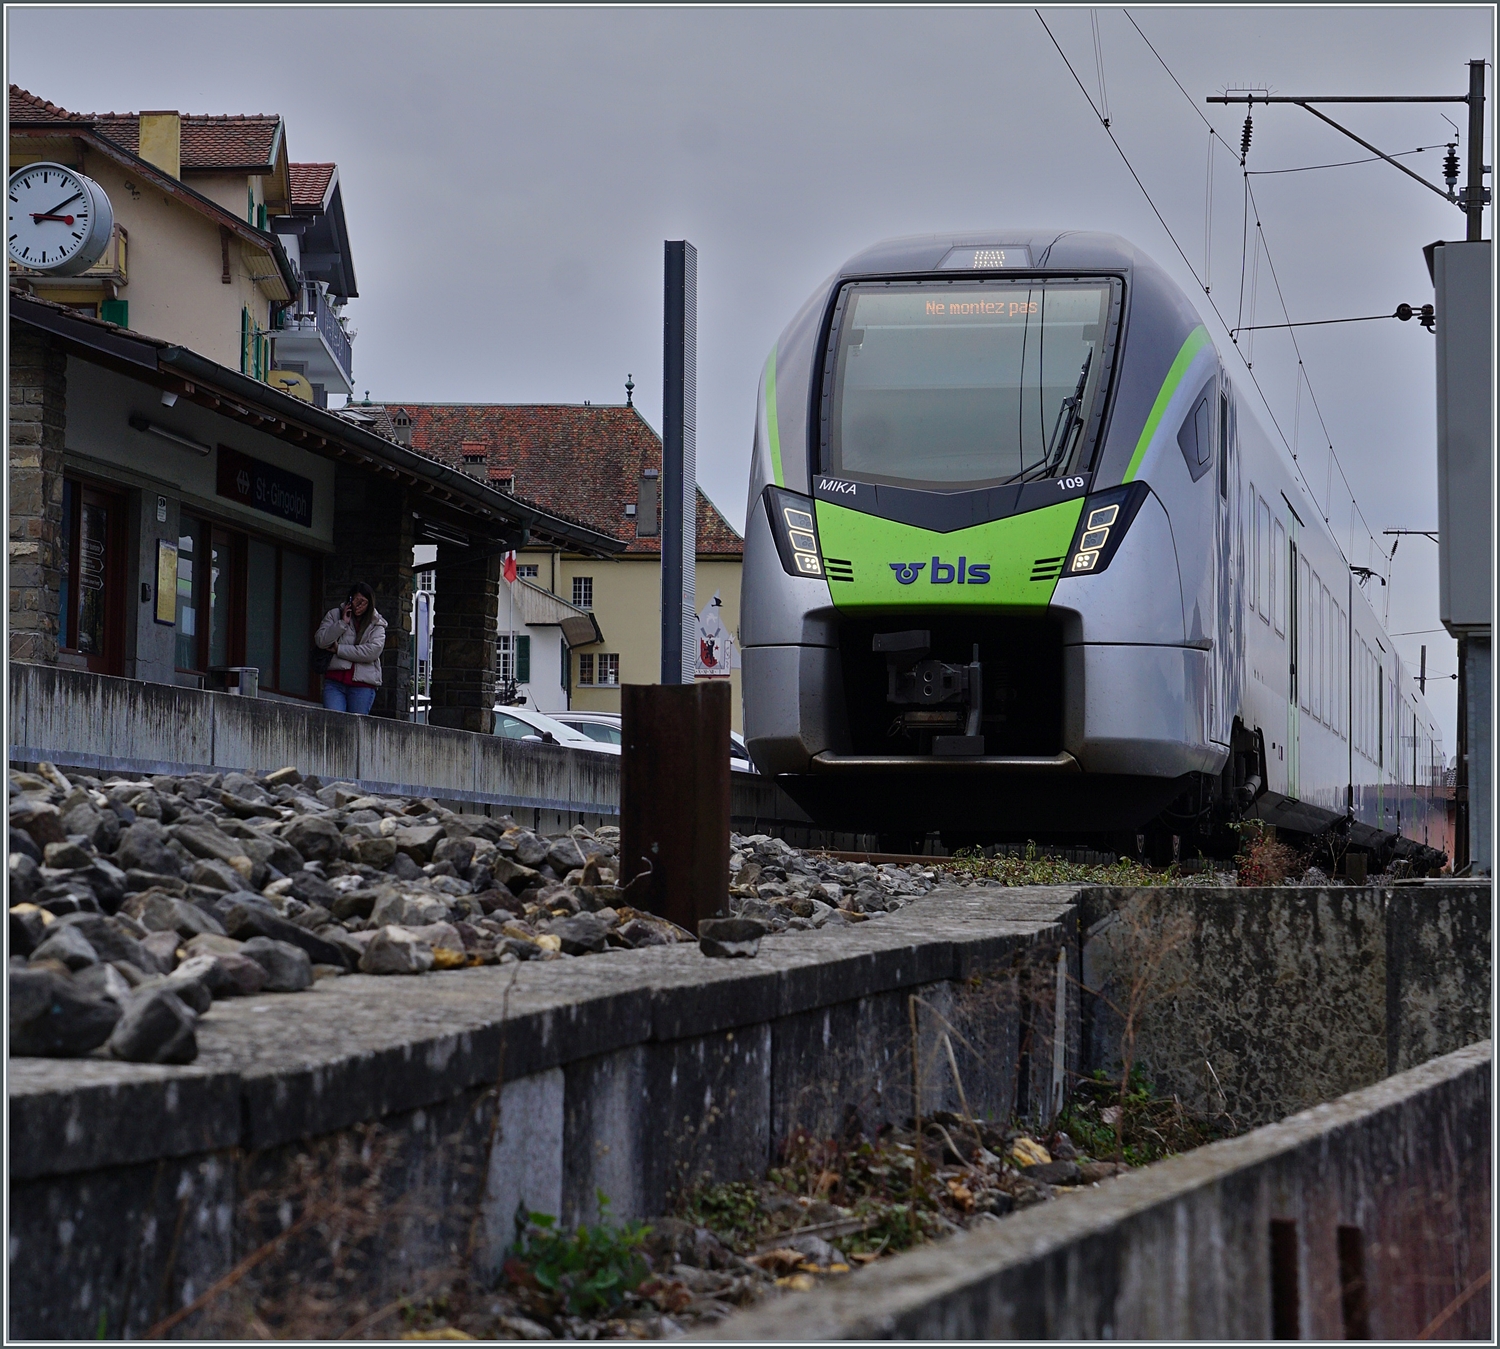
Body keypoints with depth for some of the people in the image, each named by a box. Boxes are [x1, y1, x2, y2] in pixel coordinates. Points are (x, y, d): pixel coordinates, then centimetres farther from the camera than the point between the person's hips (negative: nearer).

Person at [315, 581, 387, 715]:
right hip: (335, 681, 0)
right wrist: (342, 623, -7)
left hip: (363, 684, 0)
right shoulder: (334, 615, 13)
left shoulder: (376, 624, 10)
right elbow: (320, 641, 1)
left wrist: (339, 649, -4)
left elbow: (373, 651, -6)